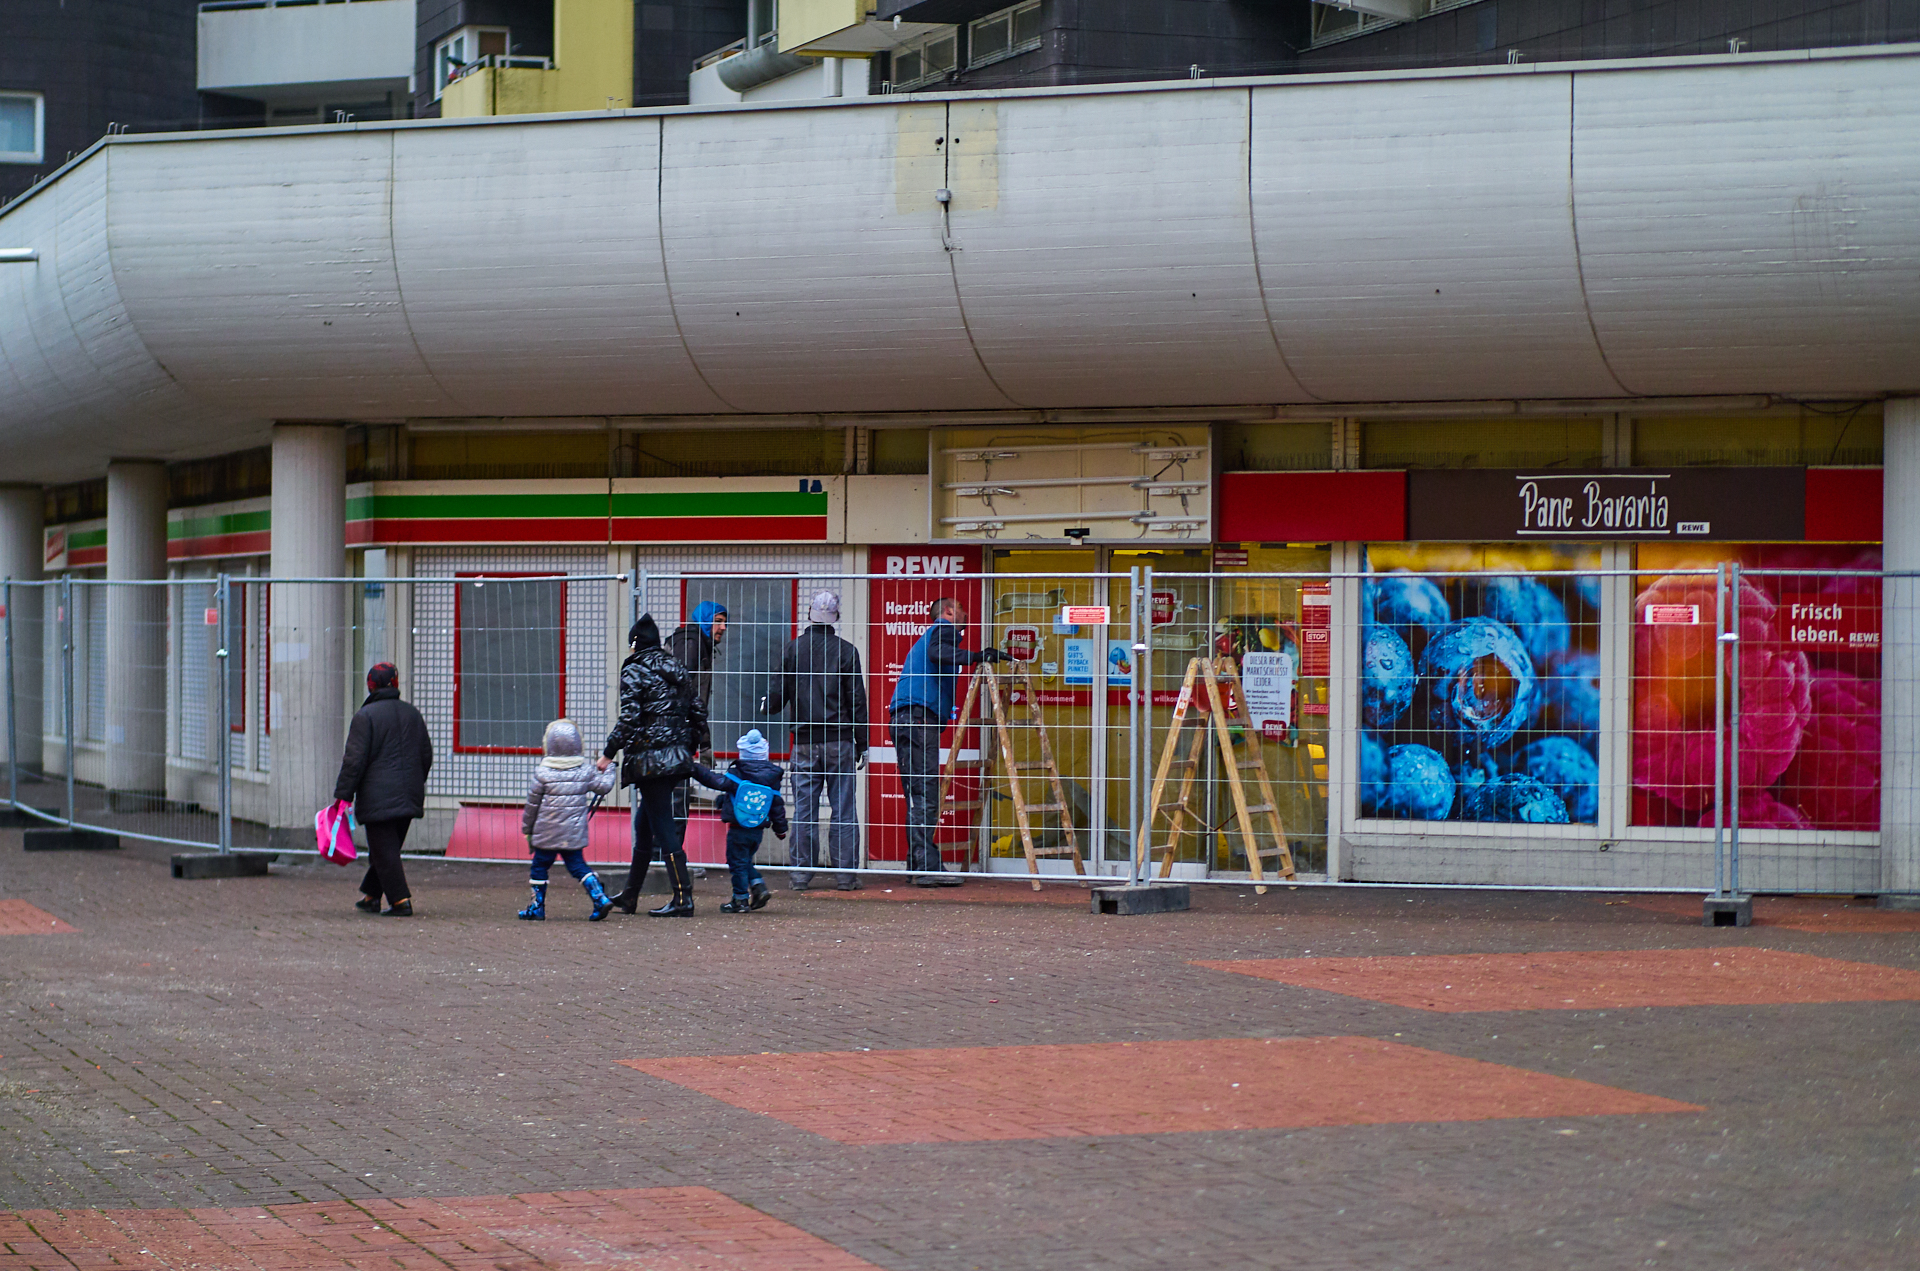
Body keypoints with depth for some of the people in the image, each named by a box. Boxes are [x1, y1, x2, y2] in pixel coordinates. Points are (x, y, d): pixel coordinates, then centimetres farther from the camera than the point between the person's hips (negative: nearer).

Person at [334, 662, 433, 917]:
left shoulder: (365, 716, -9)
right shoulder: (412, 714, 10)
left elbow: (355, 759, -13)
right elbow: (426, 755, 16)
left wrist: (343, 794, -8)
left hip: (378, 798, -7)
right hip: (409, 797, 7)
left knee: (384, 851, -4)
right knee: (388, 849, 17)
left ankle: (401, 901, -10)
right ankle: (371, 896, 25)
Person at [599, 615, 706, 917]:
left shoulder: (634, 672, -8)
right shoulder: (677, 670, 13)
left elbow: (629, 718, -17)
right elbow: (696, 711, 15)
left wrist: (609, 753, -11)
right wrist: (691, 747, 27)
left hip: (651, 759, -8)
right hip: (678, 755, 8)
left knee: (663, 828, -6)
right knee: (644, 824, 18)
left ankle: (683, 898, -10)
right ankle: (629, 895, 26)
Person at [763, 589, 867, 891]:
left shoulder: (793, 649, 1)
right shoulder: (846, 651, -2)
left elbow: (780, 694, 5)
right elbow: (857, 701, -1)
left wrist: (766, 707, 29)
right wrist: (862, 744, 5)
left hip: (805, 742, 1)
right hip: (839, 742, -1)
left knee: (804, 809, 4)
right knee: (843, 809, 1)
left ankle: (800, 873, 3)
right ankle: (846, 874, 1)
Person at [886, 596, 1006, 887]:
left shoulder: (928, 636, 31)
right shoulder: (944, 628, 3)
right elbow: (937, 653, -20)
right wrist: (976, 657, -26)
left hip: (902, 719, 10)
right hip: (919, 715, -10)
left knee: (918, 796, 9)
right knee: (925, 793, -14)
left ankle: (918, 862, 7)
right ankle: (927, 867, -20)